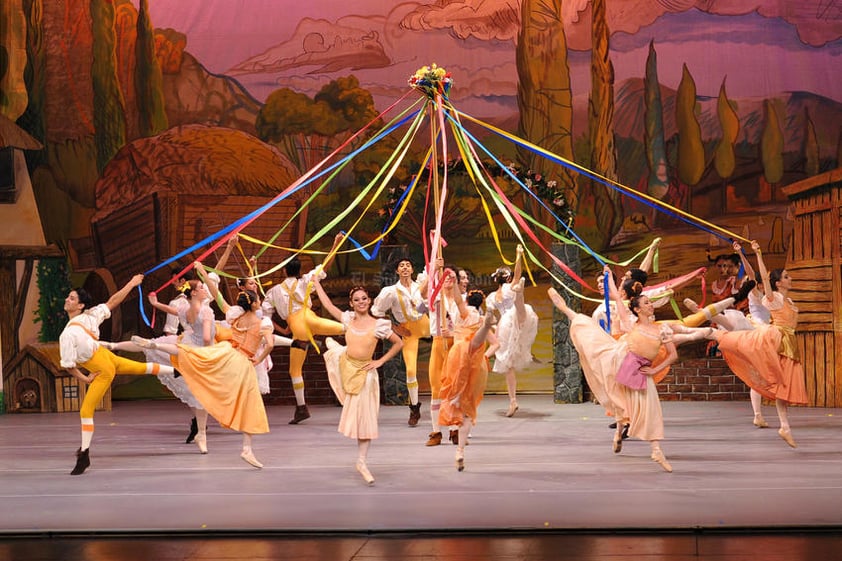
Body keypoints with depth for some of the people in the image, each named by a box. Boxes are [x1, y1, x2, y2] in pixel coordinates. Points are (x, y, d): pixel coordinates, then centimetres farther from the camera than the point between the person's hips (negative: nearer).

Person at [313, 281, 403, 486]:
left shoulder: (379, 325, -10)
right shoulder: (348, 319, -2)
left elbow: (399, 343, -2)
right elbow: (327, 304, 4)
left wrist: (380, 361, -8)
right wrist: (316, 282, 7)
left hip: (364, 372, -3)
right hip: (345, 365, 3)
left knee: (365, 418, 0)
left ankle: (362, 463, 7)